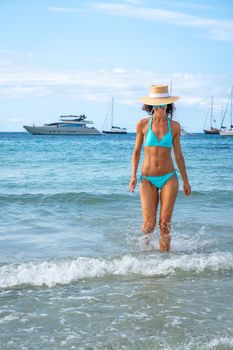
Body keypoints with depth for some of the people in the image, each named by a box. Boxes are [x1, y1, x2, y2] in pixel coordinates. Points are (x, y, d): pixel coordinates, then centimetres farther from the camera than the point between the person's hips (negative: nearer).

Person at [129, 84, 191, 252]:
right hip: (148, 180, -1)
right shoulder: (143, 124, 0)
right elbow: (137, 152, 7)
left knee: (165, 224, -4)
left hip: (169, 178, 1)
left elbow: (178, 155, 10)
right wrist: (133, 175, -3)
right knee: (149, 224, -6)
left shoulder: (174, 126, 3)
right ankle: (146, 238, 29)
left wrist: (185, 181, 11)